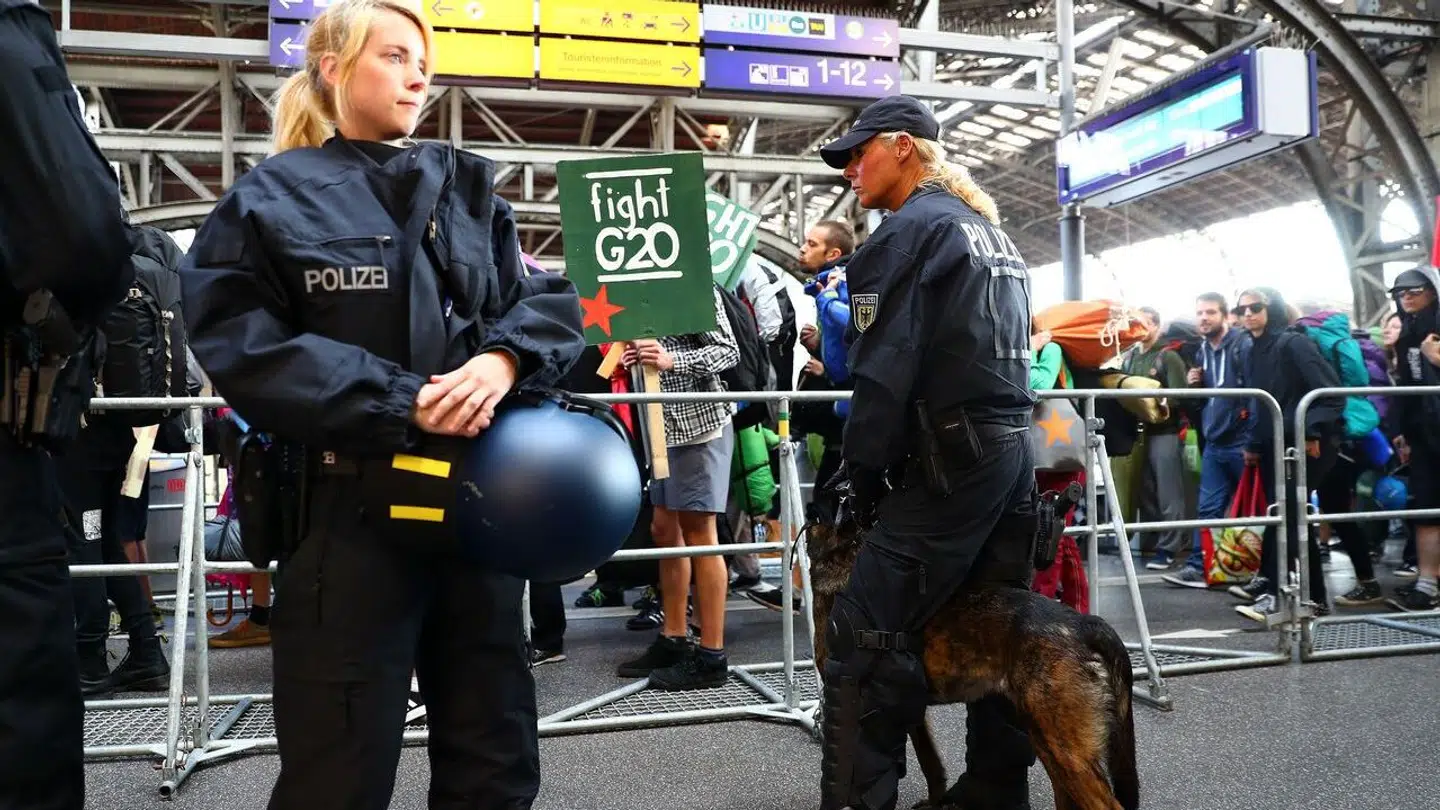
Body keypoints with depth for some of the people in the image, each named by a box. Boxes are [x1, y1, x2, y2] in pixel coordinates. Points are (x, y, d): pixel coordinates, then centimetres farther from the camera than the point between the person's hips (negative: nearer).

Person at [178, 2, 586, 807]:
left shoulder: (470, 188, 14)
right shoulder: (273, 198, 2)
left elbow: (551, 301, 5)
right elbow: (244, 347, -10)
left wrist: (504, 359, -18)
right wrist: (404, 405, -20)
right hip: (349, 509, -4)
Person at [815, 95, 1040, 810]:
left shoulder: (910, 229, -7)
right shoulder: (990, 229, 20)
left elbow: (886, 368, -15)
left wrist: (862, 472, -7)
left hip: (950, 460, -10)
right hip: (1017, 446, 10)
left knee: (864, 640, -9)